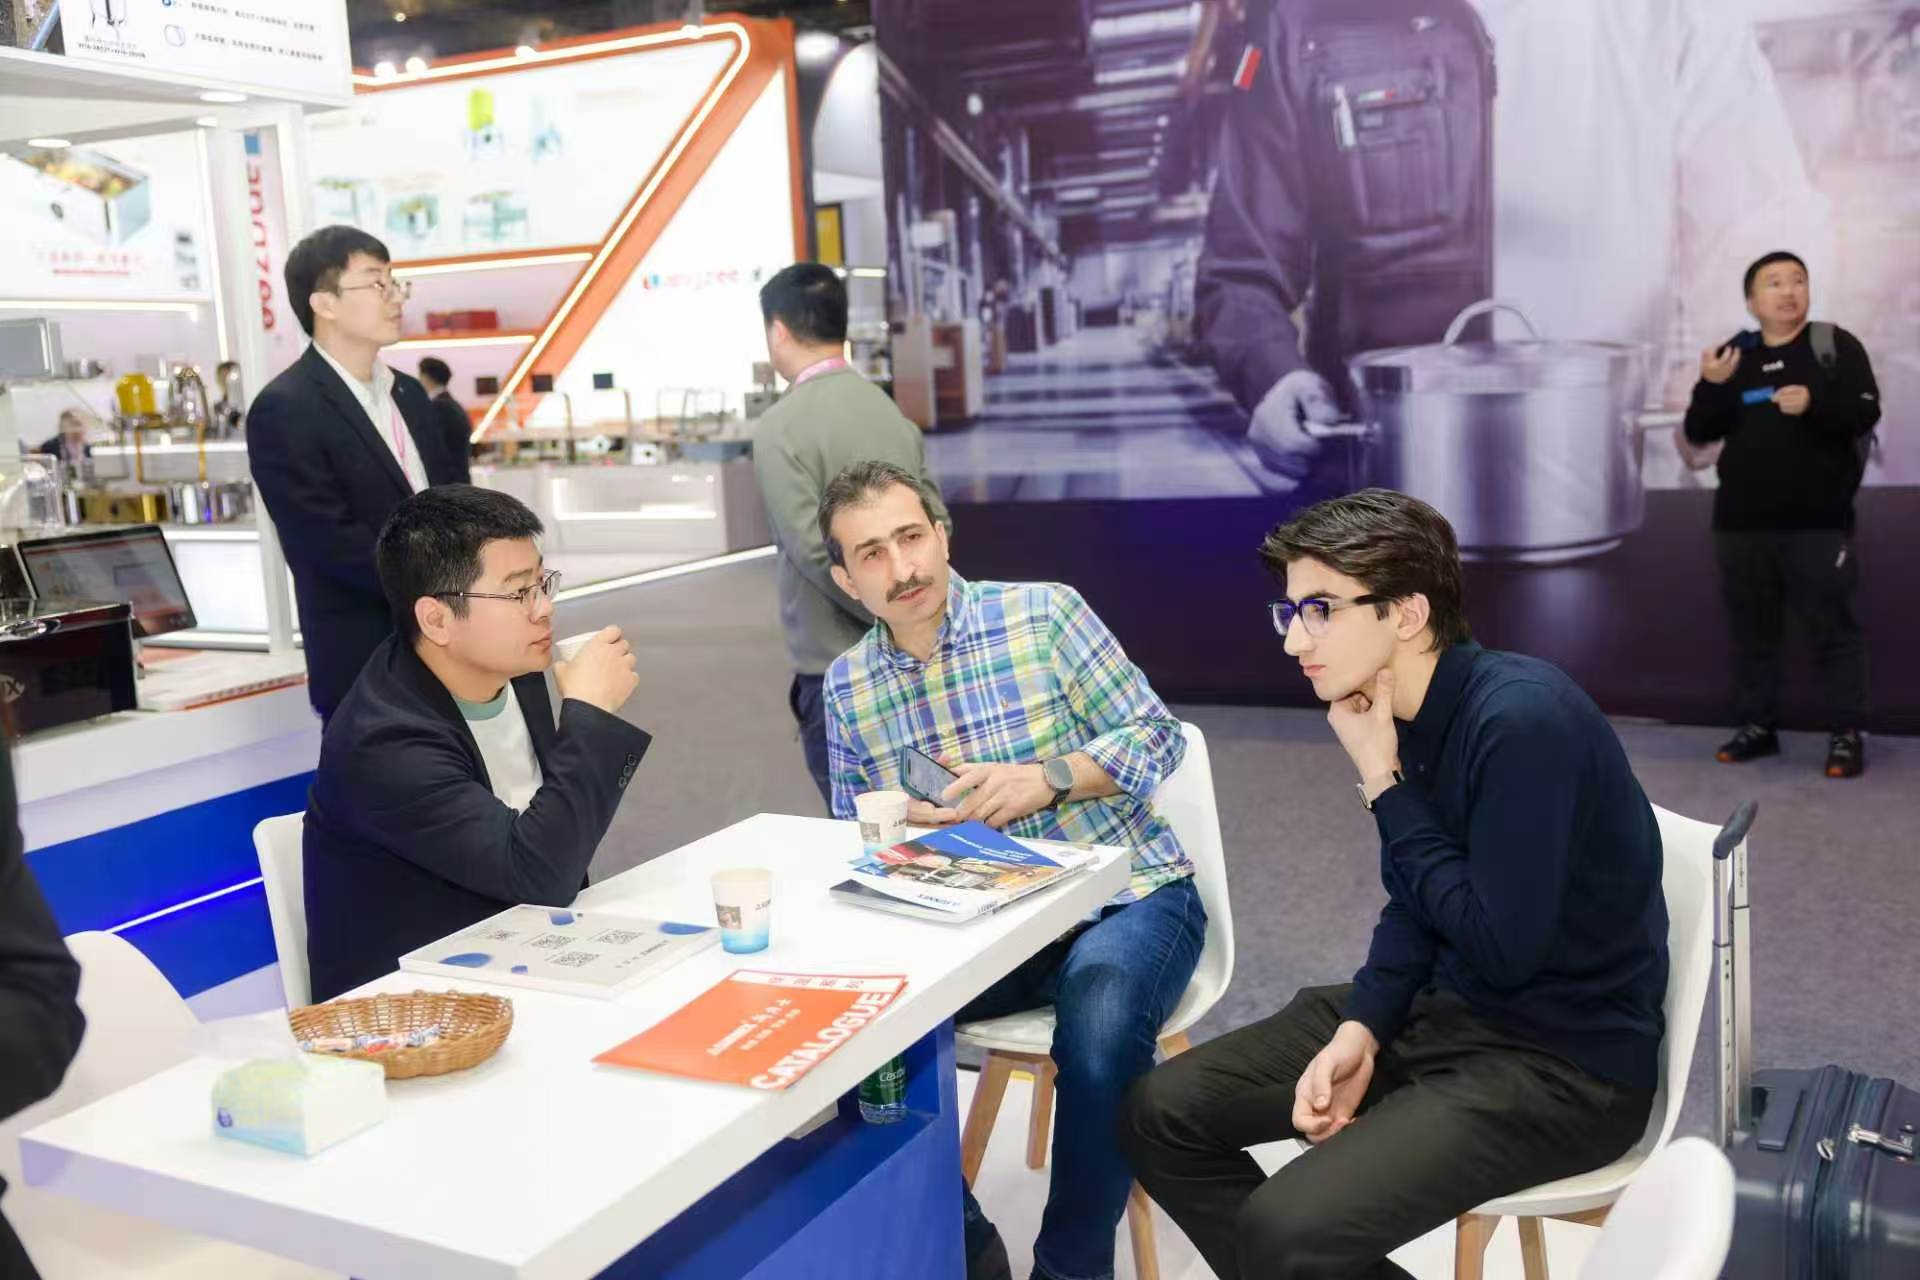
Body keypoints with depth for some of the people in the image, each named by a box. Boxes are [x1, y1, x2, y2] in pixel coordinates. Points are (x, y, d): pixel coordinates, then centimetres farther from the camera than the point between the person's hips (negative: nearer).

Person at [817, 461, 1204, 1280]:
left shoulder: (1045, 613, -7)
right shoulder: (846, 687, 4)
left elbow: (1158, 737, -5)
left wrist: (1046, 777, -21)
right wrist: (901, 829, -13)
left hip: (1124, 894, -3)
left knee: (1099, 1026, -34)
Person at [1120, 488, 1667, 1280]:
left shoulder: (1523, 720, -25)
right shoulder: (1403, 709, 1)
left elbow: (1501, 948, -23)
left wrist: (1383, 786, -18)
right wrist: (1363, 1026, -7)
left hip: (1562, 1060, -8)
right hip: (1446, 1007, 8)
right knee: (1162, 1115, 2)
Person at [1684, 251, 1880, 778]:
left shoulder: (1836, 345, 1)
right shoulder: (1734, 355, 10)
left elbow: (1865, 411, -8)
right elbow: (1698, 433, 4)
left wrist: (1814, 404, -26)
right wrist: (1711, 386, -14)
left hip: (1818, 521, -3)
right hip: (1742, 523, 4)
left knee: (1833, 629, -3)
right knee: (1751, 630, 10)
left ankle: (1846, 733, 3)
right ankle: (1757, 726, 21)